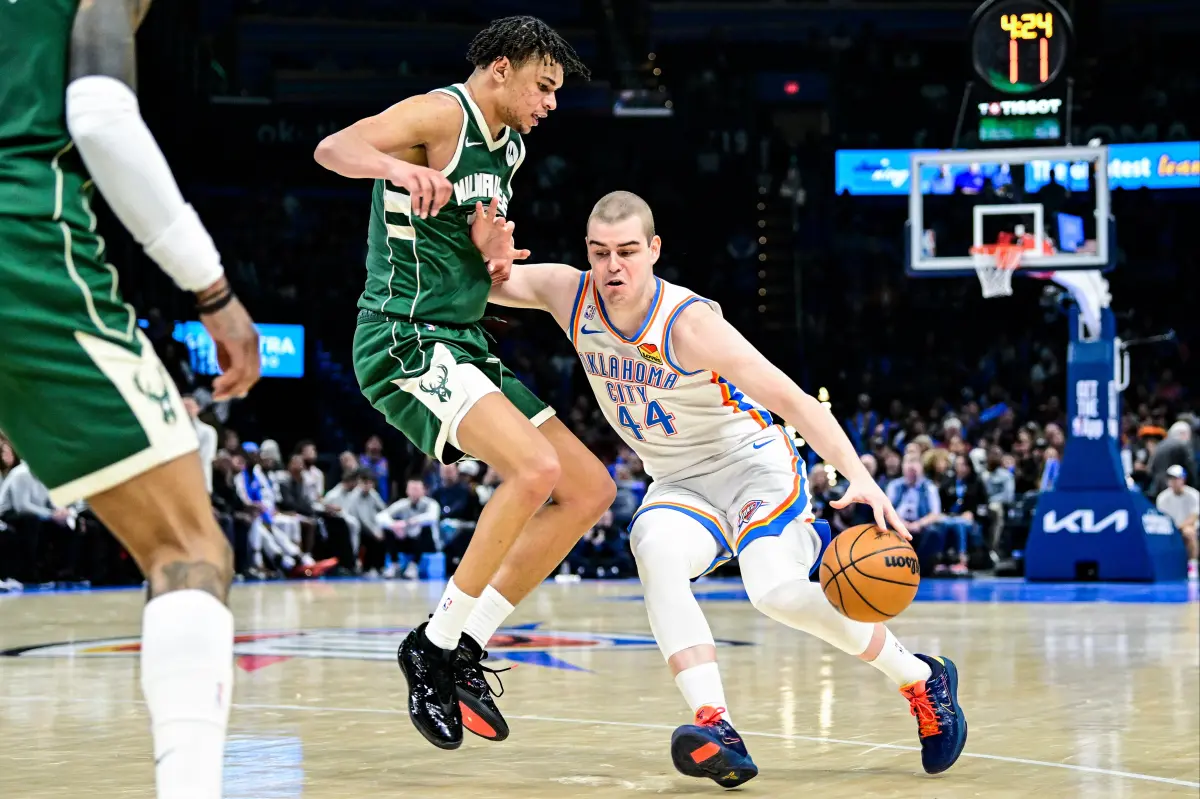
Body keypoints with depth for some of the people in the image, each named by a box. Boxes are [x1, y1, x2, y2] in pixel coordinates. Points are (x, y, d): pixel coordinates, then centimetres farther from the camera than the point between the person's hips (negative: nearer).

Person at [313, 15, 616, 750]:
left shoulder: (509, 149, 19)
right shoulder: (442, 114, -8)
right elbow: (334, 148, -26)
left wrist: (495, 247, 8)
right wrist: (397, 166, -48)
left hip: (465, 350, 10)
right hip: (407, 340, -10)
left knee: (590, 490, 6)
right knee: (537, 468, -28)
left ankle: (463, 647, 6)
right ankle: (435, 646, -15)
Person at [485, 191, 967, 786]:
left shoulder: (689, 324, -26)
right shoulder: (569, 295, -10)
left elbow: (792, 399, -28)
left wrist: (859, 476, -40)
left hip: (753, 464, -5)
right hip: (679, 484, 5)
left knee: (776, 591, -28)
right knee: (655, 548, -30)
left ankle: (923, 680, -4)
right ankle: (715, 729, -40)